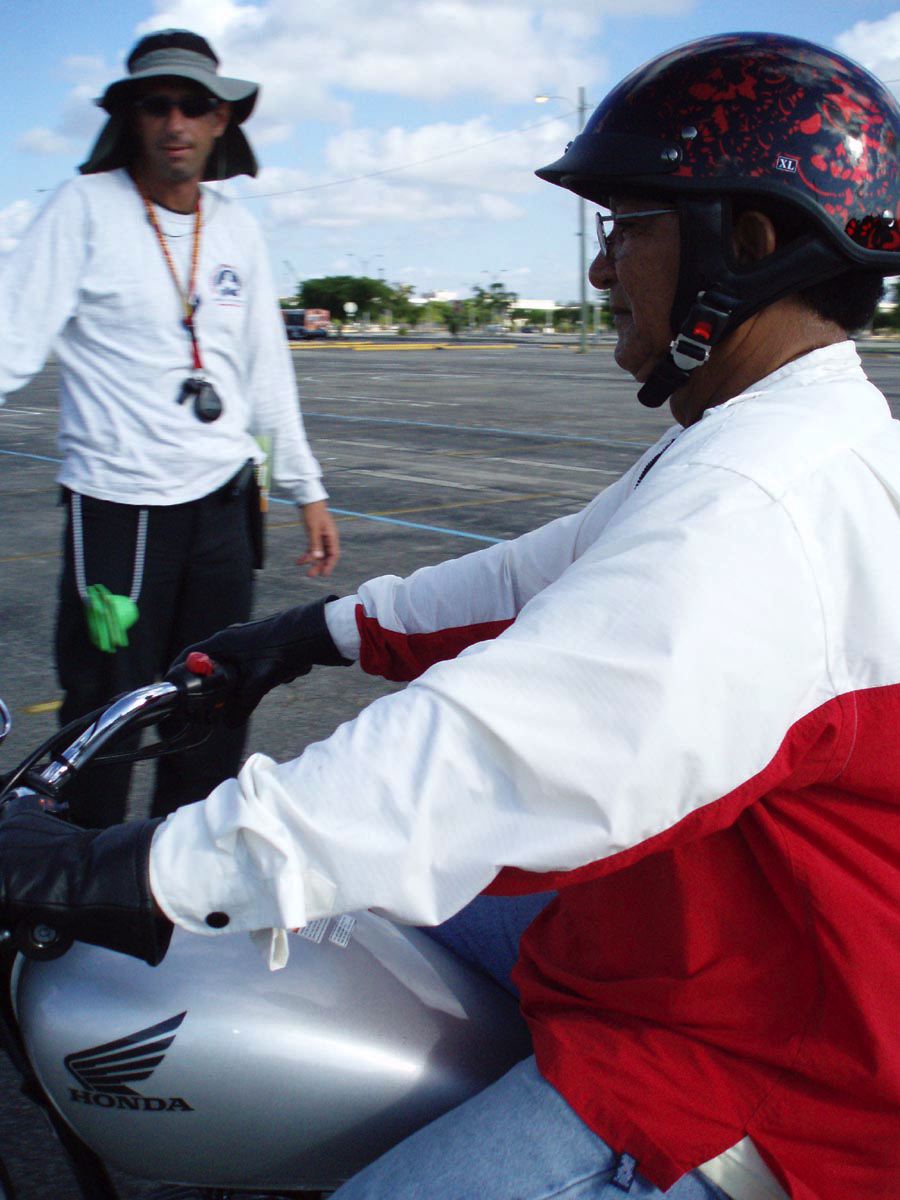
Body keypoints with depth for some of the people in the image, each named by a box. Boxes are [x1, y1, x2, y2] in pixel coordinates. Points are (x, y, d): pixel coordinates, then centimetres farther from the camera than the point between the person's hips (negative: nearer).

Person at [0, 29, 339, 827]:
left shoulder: (236, 229, 10)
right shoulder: (87, 207, -3)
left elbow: (268, 371, 16)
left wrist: (308, 489, 16)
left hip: (222, 503, 5)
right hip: (116, 509, -4)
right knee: (104, 714, 1)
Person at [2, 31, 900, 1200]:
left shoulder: (761, 500, -29)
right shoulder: (792, 440, 7)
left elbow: (496, 754, -36)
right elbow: (549, 576, 12)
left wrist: (126, 870, -32)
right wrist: (315, 633, 14)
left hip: (745, 1086, -10)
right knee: (380, 937, 21)